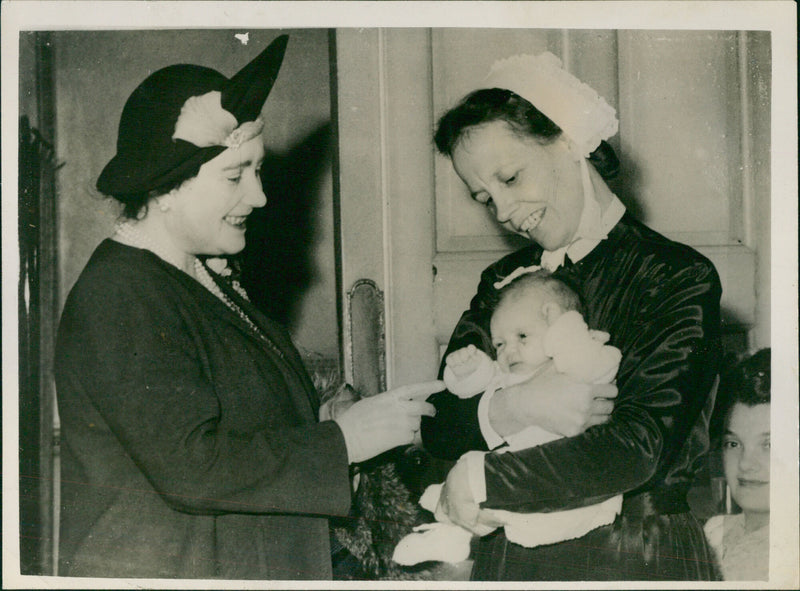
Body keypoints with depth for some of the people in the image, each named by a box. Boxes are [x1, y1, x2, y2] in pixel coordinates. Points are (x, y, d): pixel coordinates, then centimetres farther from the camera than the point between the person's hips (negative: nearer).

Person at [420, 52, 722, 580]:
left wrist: (480, 482, -13)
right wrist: (510, 408, -22)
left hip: (637, 559, -4)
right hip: (511, 555, 4)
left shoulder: (679, 278, -10)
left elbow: (639, 449, -19)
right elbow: (437, 425, -1)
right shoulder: (503, 281, 6)